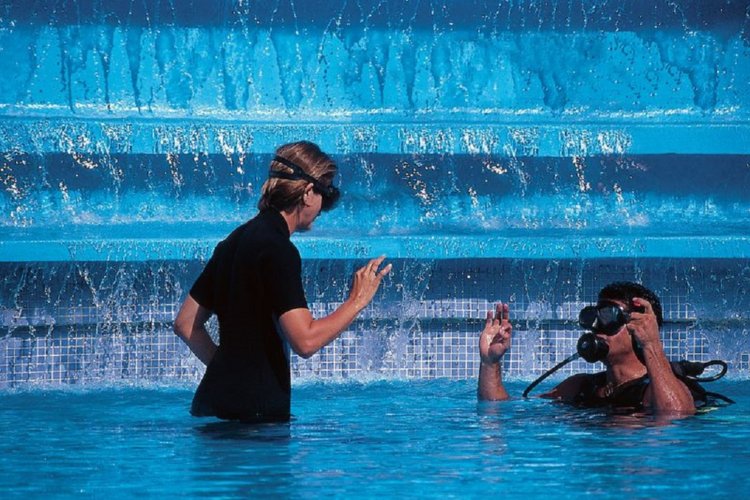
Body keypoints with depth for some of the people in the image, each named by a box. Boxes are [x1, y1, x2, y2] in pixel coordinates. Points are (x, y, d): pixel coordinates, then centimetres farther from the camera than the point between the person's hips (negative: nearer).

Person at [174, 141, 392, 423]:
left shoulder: (235, 241, 15)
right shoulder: (277, 249, -14)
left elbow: (185, 324, 20)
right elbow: (305, 340, -22)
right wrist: (356, 301, -10)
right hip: (255, 409, -9)